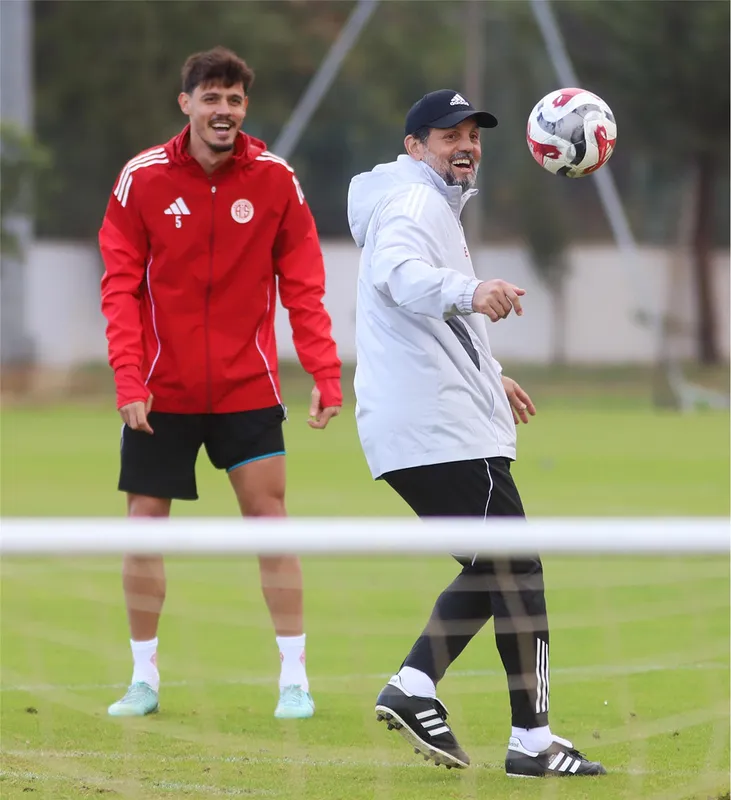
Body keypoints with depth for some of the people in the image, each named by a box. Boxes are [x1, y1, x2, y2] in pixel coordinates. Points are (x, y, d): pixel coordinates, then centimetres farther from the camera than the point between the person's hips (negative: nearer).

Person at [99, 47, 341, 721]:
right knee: (144, 524, 2)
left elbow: (303, 285, -1)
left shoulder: (274, 179, -3)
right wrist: (129, 380, -14)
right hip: (162, 390, 0)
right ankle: (145, 678, 15)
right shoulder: (143, 178, -5)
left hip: (247, 387, 0)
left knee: (268, 514, -4)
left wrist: (325, 375, -11)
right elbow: (121, 287, -4)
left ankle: (295, 678, 4)